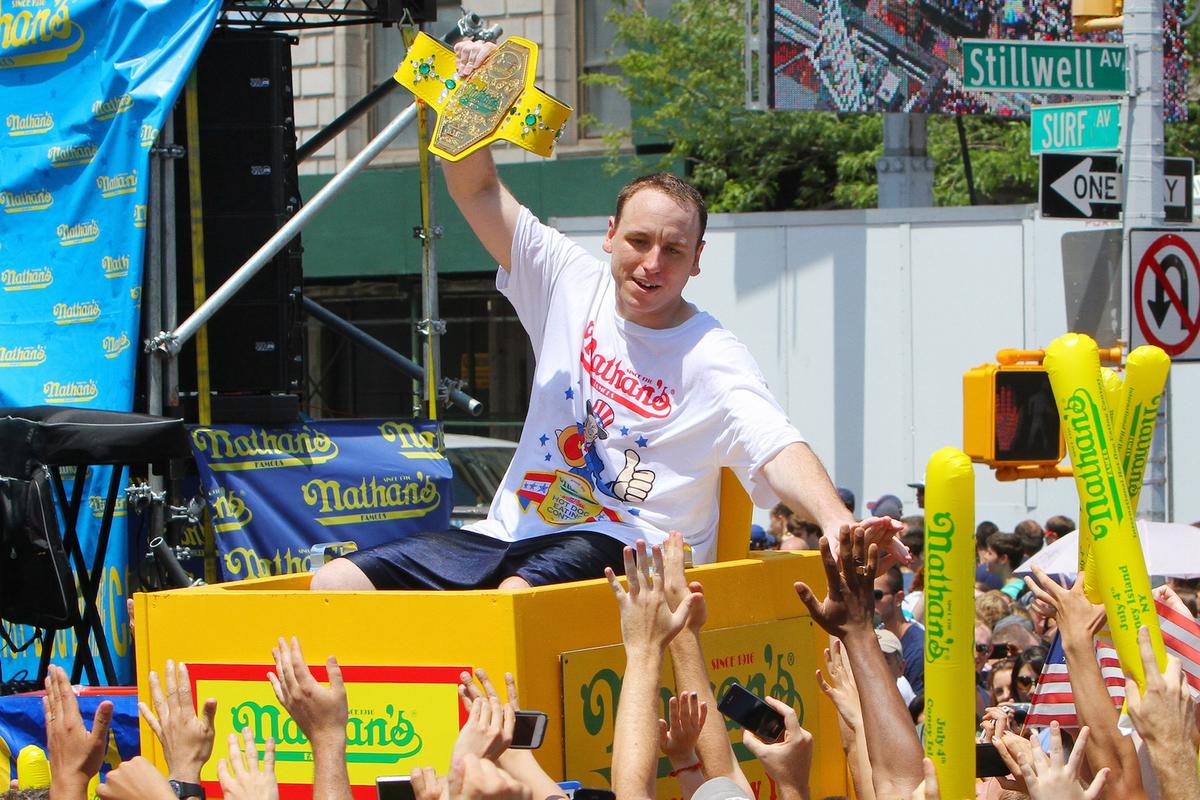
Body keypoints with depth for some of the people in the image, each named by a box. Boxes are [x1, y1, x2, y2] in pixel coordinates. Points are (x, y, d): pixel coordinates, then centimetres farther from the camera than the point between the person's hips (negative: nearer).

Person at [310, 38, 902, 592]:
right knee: (336, 585, -9)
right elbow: (474, 190, 13)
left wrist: (836, 522, -42)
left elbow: (778, 450, -21)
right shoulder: (573, 285, 9)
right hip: (511, 535, 6)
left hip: (623, 552, -6)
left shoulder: (712, 358, -6)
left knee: (516, 597, -40)